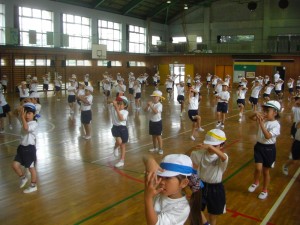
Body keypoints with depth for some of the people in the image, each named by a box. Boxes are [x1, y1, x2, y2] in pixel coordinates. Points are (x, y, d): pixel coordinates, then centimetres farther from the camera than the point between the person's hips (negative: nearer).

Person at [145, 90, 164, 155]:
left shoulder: (159, 105, -17)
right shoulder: (151, 104, 2)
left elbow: (156, 111, -32)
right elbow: (145, 110, -2)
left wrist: (151, 105, -34)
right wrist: (147, 105, -18)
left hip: (157, 122, -7)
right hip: (151, 122, 7)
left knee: (158, 136, 0)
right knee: (153, 135, 17)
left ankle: (160, 149, 10)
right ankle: (155, 147, 31)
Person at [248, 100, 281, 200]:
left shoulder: (276, 125, -17)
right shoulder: (263, 119, -2)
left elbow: (268, 136, -27)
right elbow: (251, 118, -3)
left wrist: (261, 124, -33)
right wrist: (256, 114, -24)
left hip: (269, 149, -3)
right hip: (259, 146, 3)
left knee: (266, 171, 11)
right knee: (258, 168, -10)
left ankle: (265, 191, 31)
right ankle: (255, 182, 23)